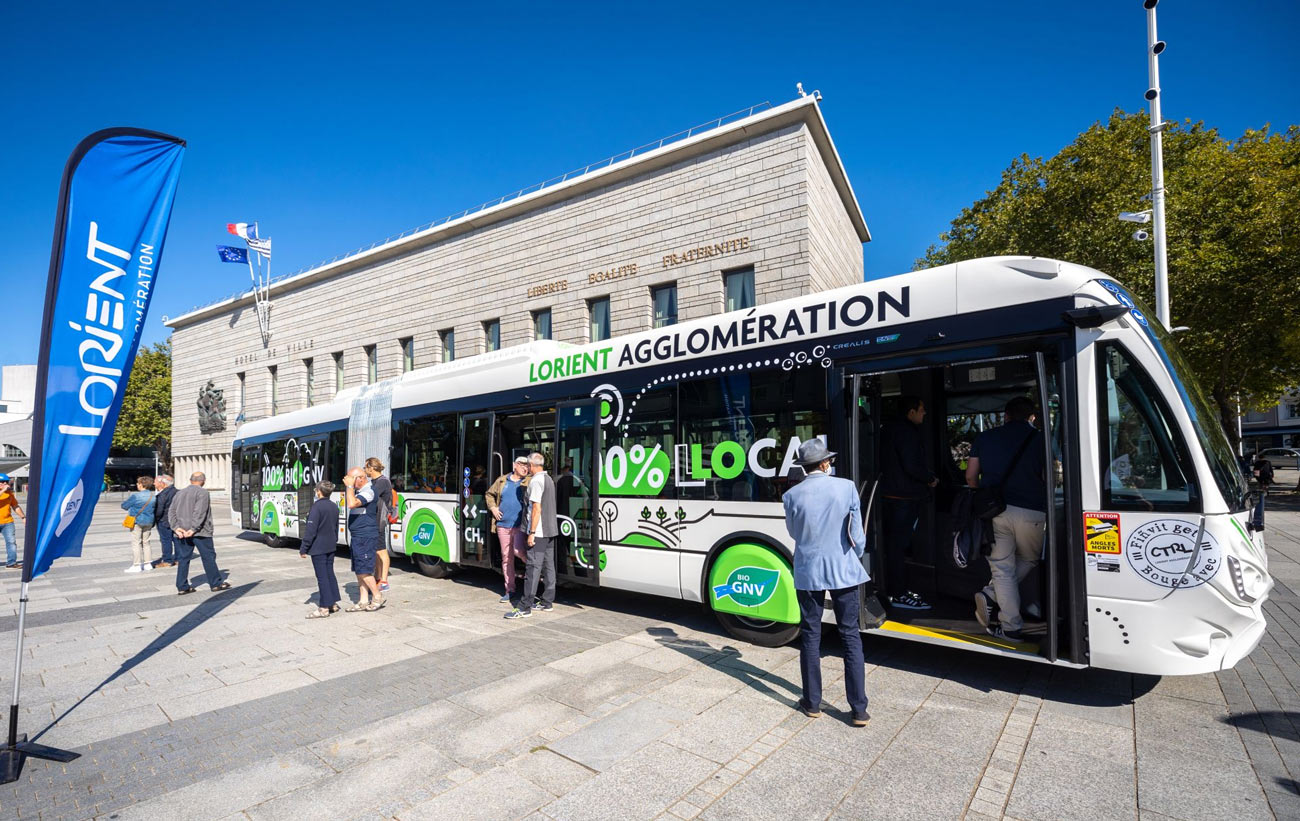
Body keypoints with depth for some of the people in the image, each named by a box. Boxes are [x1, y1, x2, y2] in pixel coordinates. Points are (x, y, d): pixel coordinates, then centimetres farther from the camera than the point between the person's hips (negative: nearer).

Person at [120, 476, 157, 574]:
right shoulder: (153, 497, 3)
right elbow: (154, 509, 11)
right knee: (146, 542, 15)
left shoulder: (135, 496, -15)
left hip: (137, 521, -6)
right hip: (149, 522, 6)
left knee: (136, 543, -1)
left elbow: (124, 506, -4)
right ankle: (148, 563, 18)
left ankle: (137, 565, 0)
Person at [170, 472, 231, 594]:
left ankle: (182, 587, 10)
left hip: (182, 533, 6)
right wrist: (193, 529, -17)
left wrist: (176, 528, 0)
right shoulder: (202, 493, -8)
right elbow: (199, 513, -18)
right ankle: (215, 584, 8)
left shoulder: (179, 493, 14)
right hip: (200, 532, -6)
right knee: (209, 557, 2)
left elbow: (171, 512, 8)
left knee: (183, 559, 10)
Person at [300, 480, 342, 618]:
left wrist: (303, 548, -12)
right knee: (330, 573, 14)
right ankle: (334, 603, 20)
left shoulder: (317, 507, -16)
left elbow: (311, 530, -18)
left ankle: (324, 608, 1)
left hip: (318, 548, -7)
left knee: (322, 576, -3)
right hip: (331, 547, 7)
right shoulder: (334, 507, 8)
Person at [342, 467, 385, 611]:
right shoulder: (359, 490, 15)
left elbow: (352, 503, -31)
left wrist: (350, 486, -23)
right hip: (358, 536, 10)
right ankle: (363, 601, 18)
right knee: (359, 570, 12)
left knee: (363, 570, -7)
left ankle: (377, 597, 5)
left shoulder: (368, 491, -17)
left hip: (365, 537, -10)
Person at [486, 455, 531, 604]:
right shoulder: (502, 480, 10)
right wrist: (493, 507, 8)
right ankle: (510, 590, 20)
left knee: (518, 551, -22)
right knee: (506, 557, 9)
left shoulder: (529, 482, 0)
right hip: (503, 525, 4)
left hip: (520, 525, -4)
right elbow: (489, 494, 23)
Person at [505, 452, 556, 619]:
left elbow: (537, 508, -20)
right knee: (548, 566, 12)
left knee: (533, 567, -9)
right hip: (551, 530, 9)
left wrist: (532, 533, -19)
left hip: (539, 532, -9)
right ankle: (547, 602, 19)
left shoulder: (536, 481, -14)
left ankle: (525, 607, -7)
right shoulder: (549, 479, 15)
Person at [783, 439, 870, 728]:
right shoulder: (846, 488, -10)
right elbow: (856, 535, -5)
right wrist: (855, 556, 12)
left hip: (808, 572, 0)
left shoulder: (792, 496, -9)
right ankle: (859, 709, 14)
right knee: (851, 636, 11)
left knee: (810, 636, 12)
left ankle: (812, 703, 22)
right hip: (843, 571, 0)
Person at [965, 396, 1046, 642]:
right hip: (1031, 511, -1)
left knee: (1002, 569, 8)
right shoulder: (1039, 439, 4)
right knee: (1028, 560, 21)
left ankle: (1012, 628, 5)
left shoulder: (985, 438, 10)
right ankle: (992, 593, 4)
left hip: (995, 510, 1)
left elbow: (970, 476, 9)